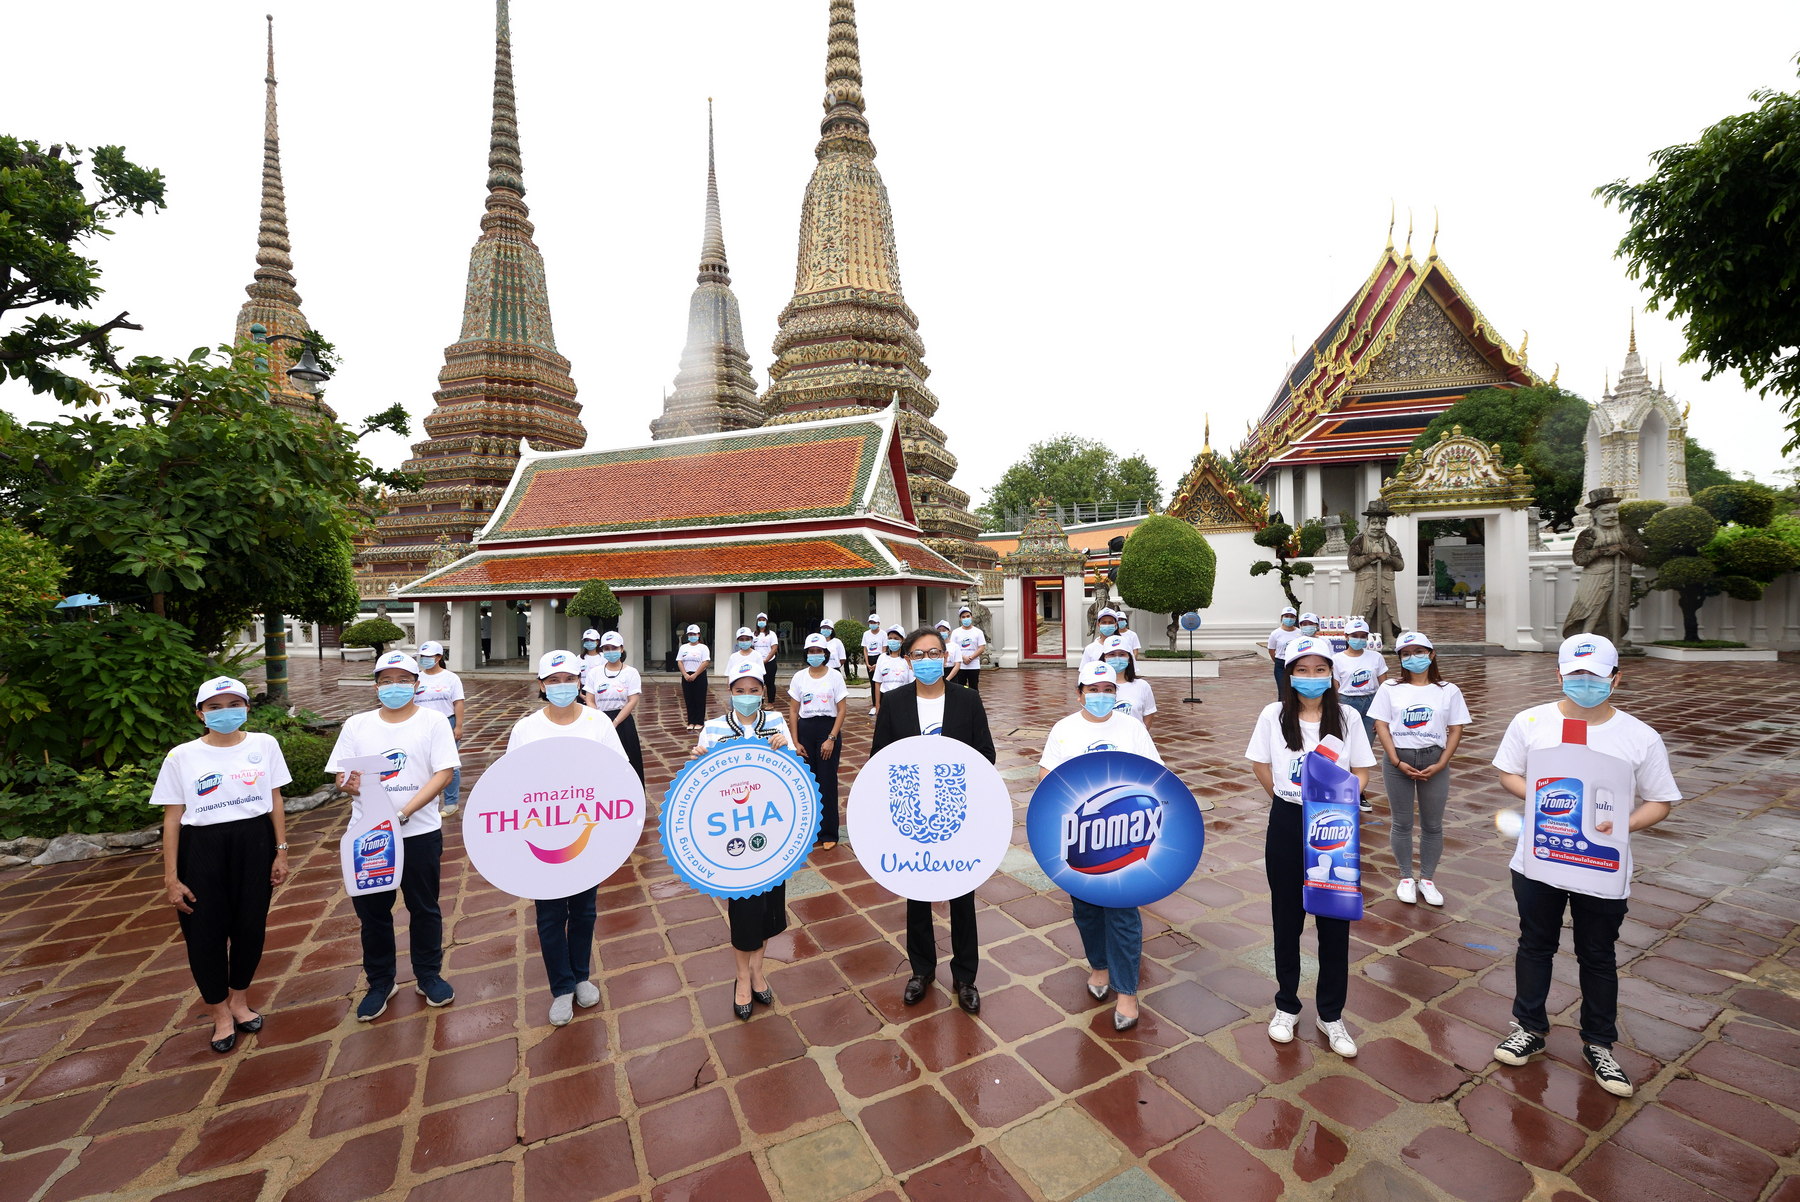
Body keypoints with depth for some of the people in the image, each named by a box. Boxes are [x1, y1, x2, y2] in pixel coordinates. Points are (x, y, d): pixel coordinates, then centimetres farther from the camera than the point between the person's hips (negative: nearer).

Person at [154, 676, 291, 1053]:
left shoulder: (264, 745, -1)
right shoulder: (182, 756, -4)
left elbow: (275, 802, 3)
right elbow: (172, 818, -1)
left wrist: (281, 851, 1)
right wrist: (171, 877, -3)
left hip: (255, 844, 1)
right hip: (202, 849, -1)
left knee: (250, 926, 11)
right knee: (205, 933, 7)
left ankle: (239, 1001, 34)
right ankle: (221, 1014, 28)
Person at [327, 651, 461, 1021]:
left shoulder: (433, 722, -6)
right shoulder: (357, 725, 3)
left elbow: (443, 773, -13)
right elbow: (341, 775, 2)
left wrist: (403, 813, -22)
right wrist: (348, 785, -22)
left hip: (420, 832, -2)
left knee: (424, 907, 12)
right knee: (372, 911, 13)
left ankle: (428, 976, 32)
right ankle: (379, 983, 34)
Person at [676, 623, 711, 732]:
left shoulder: (703, 648, -3)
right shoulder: (683, 647, 9)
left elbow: (705, 663, -12)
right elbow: (679, 662, 3)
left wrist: (694, 675, -16)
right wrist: (685, 675, -11)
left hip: (699, 676, -3)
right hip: (686, 676, 4)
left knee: (700, 700, 0)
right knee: (689, 700, 6)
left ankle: (699, 722, 8)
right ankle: (691, 722, 13)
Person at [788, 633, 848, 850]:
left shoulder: (835, 676, -3)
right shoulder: (799, 677, 3)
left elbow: (841, 710, -4)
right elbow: (793, 711, 5)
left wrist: (831, 738, -11)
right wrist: (795, 741, -2)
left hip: (829, 728, -2)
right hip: (805, 729, 2)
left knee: (827, 782, 1)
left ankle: (828, 833, 12)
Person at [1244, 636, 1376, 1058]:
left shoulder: (1347, 717, -4)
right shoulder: (1274, 715, -6)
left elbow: (1361, 770, 1)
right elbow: (1261, 764, 5)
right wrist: (1287, 798, 1)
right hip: (1287, 825, 0)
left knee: (1335, 922, 9)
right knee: (1287, 919, 12)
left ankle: (1330, 1015, 28)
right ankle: (1287, 1006, 30)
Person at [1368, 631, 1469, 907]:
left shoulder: (1448, 690, 3)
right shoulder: (1390, 688, 0)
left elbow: (1455, 730, 1)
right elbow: (1381, 726, -2)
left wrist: (1441, 764, -9)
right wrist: (1397, 762, -11)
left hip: (1434, 760, 1)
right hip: (1398, 760, -1)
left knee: (1432, 825, 9)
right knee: (1401, 823, 7)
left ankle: (1427, 879, 24)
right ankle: (1406, 878, 21)